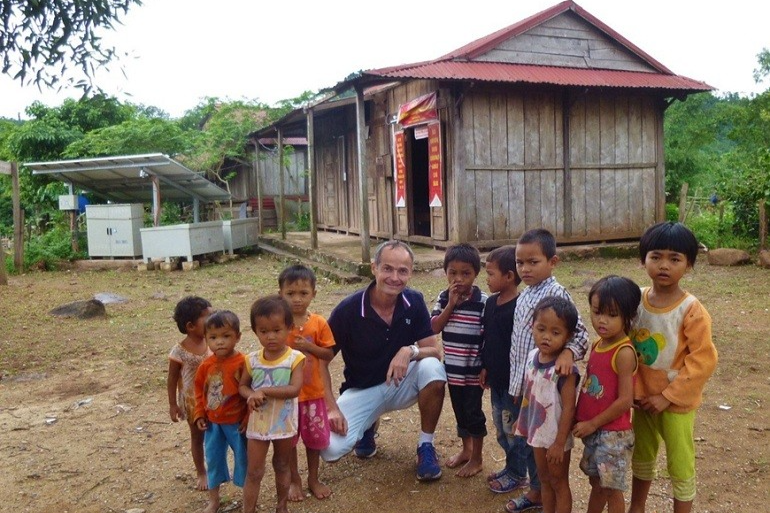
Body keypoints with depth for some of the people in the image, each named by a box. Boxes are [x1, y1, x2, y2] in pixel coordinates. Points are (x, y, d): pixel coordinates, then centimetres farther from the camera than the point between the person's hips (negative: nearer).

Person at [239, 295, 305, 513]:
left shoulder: (295, 358, -16)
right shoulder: (252, 360, -7)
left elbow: (294, 389, -24)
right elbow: (242, 386, 3)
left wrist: (263, 391, -26)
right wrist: (252, 395, -20)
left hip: (285, 424, -1)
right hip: (258, 424, 1)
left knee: (282, 466, 20)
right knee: (254, 472, 8)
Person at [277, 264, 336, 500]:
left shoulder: (319, 323, -7)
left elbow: (329, 354, -4)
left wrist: (309, 347, -19)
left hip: (313, 392, 1)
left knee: (315, 437, 14)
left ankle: (313, 479, 33)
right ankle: (294, 480, 32)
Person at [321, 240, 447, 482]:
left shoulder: (414, 302, -11)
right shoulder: (348, 309, -19)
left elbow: (435, 351, -10)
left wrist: (410, 350, -32)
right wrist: (331, 408, -20)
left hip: (401, 383, 2)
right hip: (362, 390, -1)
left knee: (432, 368, -31)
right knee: (331, 449, -26)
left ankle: (426, 446, -8)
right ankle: (367, 425, 12)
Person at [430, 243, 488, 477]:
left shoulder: (483, 302, -15)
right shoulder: (443, 298, -1)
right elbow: (434, 327, -10)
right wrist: (450, 304, -19)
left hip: (474, 369, -5)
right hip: (452, 367, 5)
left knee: (473, 412, 7)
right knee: (459, 410, 19)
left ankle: (477, 458, 24)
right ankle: (466, 449, 38)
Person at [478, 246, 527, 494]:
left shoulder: (519, 308, -22)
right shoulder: (491, 303, 4)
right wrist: (485, 367, 15)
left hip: (513, 380, -8)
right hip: (496, 378, 8)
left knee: (513, 428, 7)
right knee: (500, 426, 20)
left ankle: (517, 474, 24)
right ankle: (511, 466, 36)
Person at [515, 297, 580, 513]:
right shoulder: (532, 356, -5)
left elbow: (569, 407, -23)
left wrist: (559, 443, -20)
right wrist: (522, 421, 14)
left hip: (556, 437, -7)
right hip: (538, 432, 7)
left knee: (559, 483, 13)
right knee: (544, 479, 23)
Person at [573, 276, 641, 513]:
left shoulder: (624, 353, -21)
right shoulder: (597, 345, 3)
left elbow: (625, 401, -21)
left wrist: (592, 424, -14)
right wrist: (580, 418, 3)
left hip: (613, 434, -7)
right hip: (593, 430, 7)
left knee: (611, 488, 7)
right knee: (596, 483, 22)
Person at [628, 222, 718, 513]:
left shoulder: (691, 310, -20)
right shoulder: (636, 300, -5)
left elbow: (703, 361, -19)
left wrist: (667, 396, -18)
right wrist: (631, 388, -2)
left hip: (676, 402, -5)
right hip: (643, 397, 5)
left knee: (680, 467, 10)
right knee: (642, 458, 22)